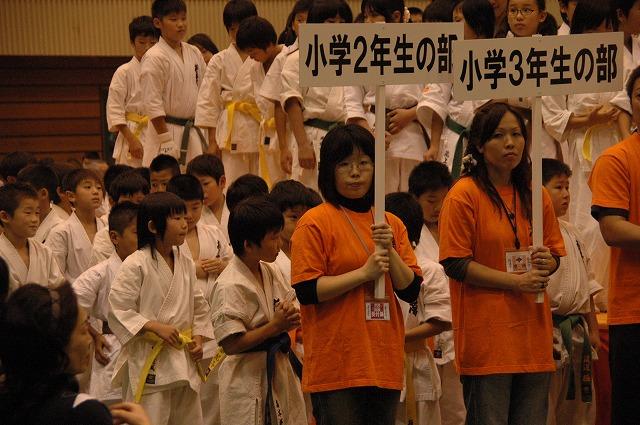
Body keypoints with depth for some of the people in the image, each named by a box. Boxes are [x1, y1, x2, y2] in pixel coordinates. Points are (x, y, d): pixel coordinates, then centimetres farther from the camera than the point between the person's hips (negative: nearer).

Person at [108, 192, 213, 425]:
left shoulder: (185, 263, 8)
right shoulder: (136, 265, -12)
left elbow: (199, 306, 18)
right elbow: (118, 310, -14)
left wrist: (198, 339, 5)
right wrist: (155, 327, -20)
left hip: (184, 360, 7)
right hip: (148, 361, -7)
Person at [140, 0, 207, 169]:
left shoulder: (194, 53, 9)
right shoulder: (154, 58, -11)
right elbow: (151, 103, -13)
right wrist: (166, 140, -15)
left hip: (194, 134, 6)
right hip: (167, 131, -6)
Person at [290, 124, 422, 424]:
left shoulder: (392, 224, 14)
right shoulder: (315, 223, -3)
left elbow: (411, 291, 9)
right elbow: (306, 290, -11)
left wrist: (389, 251, -7)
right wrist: (364, 272, -15)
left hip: (384, 364, 6)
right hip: (336, 364, -6)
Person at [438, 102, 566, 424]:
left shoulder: (536, 196, 12)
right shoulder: (464, 195, -6)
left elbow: (555, 252, 22)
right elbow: (455, 264, -11)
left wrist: (546, 262, -3)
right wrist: (516, 281, -16)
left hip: (533, 334, 6)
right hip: (486, 334, -6)